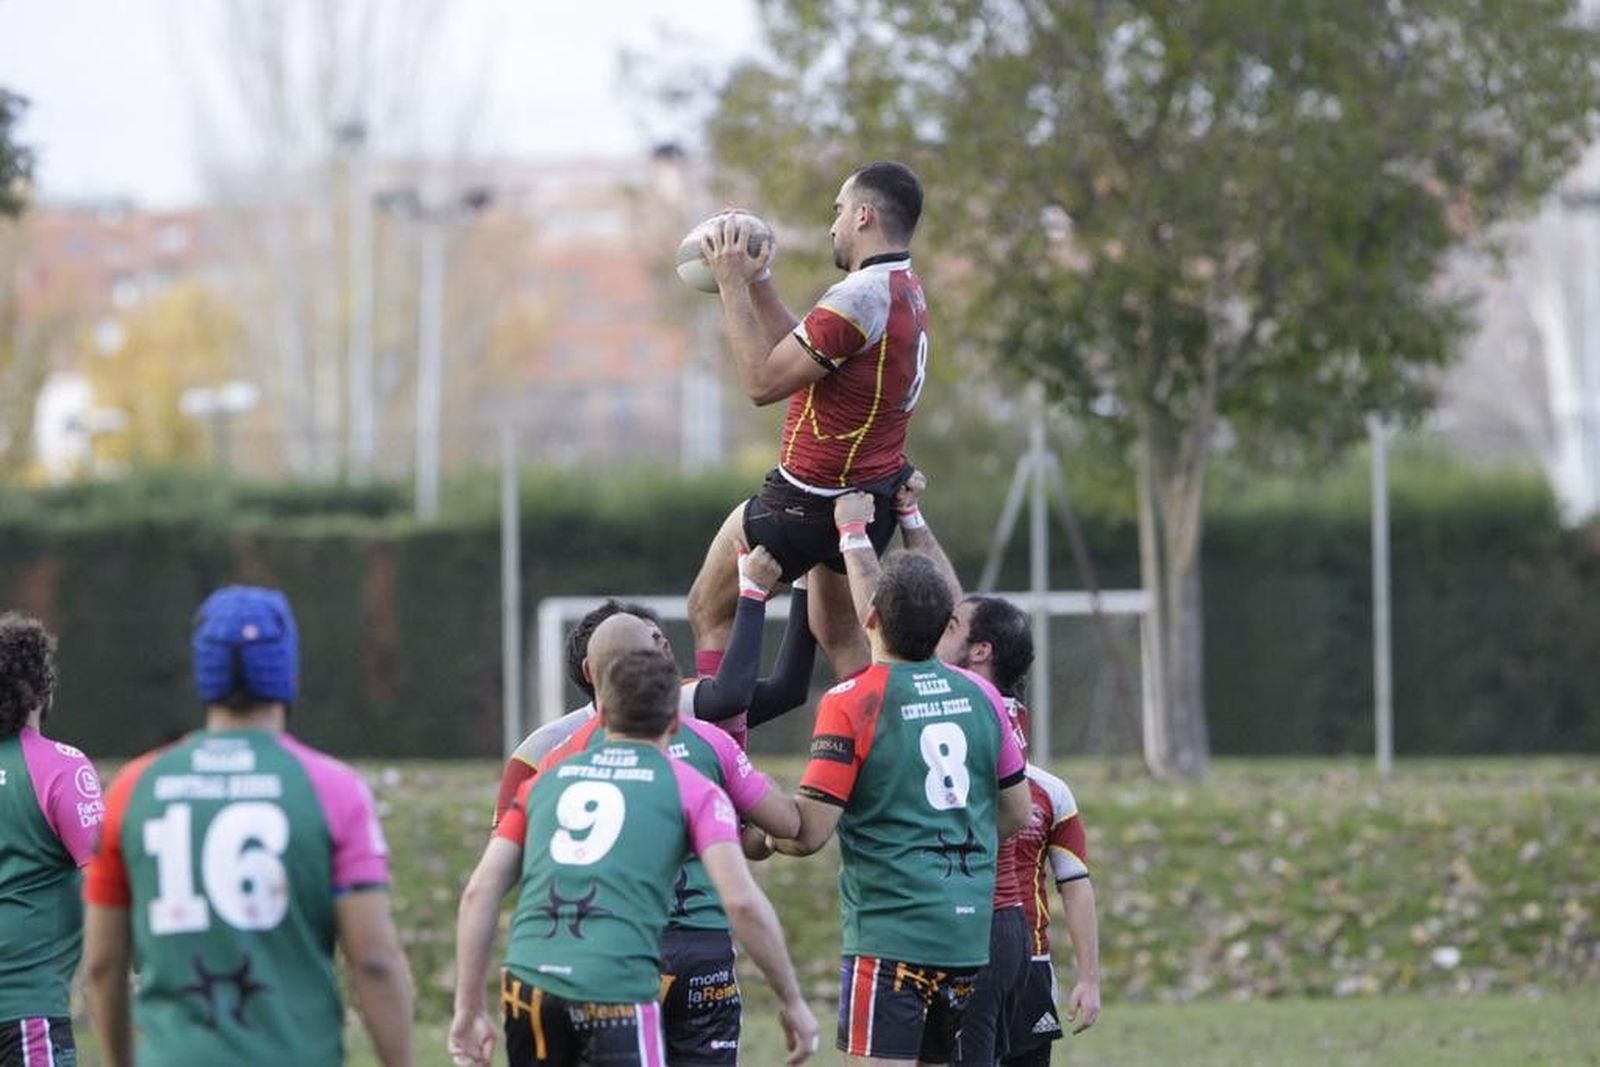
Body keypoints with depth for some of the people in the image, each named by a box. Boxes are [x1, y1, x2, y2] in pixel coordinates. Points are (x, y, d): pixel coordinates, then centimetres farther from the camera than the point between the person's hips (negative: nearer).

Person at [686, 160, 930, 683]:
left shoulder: (859, 297, -25)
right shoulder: (905, 289, 6)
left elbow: (762, 382, -23)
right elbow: (799, 350, 14)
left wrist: (733, 285, -19)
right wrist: (757, 281, 11)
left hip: (809, 498, -9)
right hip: (877, 493, 9)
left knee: (709, 610, 5)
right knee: (839, 634, 20)